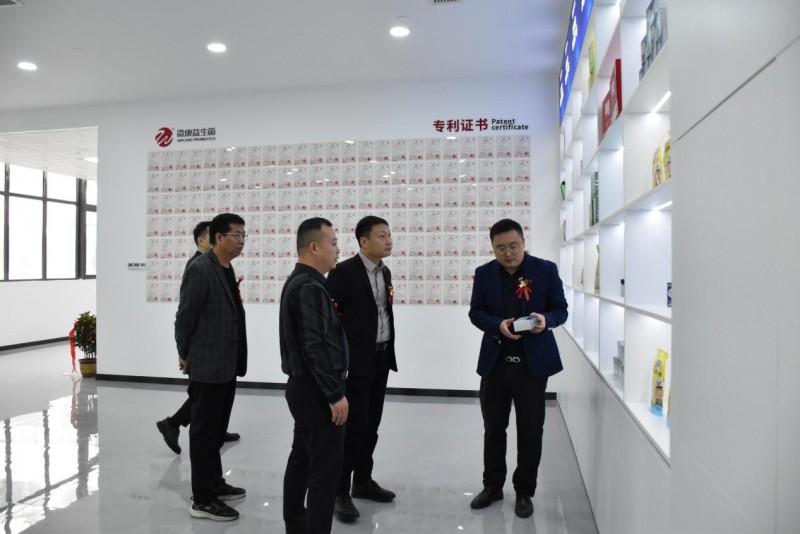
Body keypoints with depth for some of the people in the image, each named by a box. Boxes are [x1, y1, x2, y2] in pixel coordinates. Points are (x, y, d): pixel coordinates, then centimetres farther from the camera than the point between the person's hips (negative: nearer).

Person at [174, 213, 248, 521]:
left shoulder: (227, 269, 10)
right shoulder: (200, 269, -17)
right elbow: (185, 317, -14)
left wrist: (236, 361, 12)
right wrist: (186, 356, -2)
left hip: (227, 365, 9)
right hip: (208, 365, -9)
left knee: (216, 430, 19)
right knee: (204, 432, 3)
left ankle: (214, 483, 34)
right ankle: (202, 499, 14)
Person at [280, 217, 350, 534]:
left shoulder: (298, 281, 12)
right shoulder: (310, 286, -20)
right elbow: (316, 347, -25)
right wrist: (336, 394, -21)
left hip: (303, 386, 11)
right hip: (316, 390, -11)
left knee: (302, 459, 19)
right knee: (326, 468, -4)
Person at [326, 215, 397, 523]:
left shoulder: (385, 272, 11)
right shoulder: (344, 272, -14)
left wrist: (389, 352, 14)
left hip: (381, 359, 7)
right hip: (355, 361, -7)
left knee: (371, 425, 15)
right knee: (354, 426, -3)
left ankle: (363, 481, 29)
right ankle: (340, 492, 10)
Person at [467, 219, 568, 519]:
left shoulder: (546, 270, -4)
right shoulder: (484, 274, 1)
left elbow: (561, 309, -1)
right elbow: (475, 313, 0)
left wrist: (546, 320, -23)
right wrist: (497, 325, -20)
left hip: (532, 364, -2)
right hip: (495, 363, 2)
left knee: (530, 432, 7)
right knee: (493, 429, 13)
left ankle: (524, 492, 26)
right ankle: (492, 486, 31)